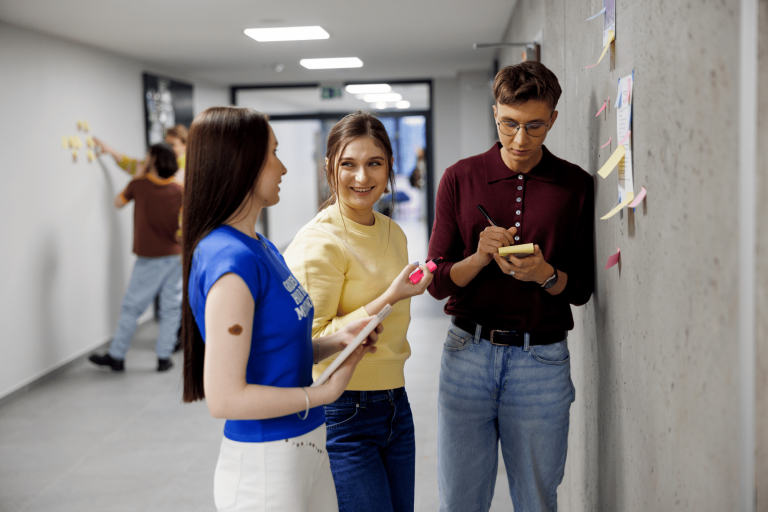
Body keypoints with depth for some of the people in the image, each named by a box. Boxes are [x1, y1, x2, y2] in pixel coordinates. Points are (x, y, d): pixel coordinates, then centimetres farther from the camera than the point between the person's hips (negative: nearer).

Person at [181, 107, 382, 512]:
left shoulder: (261, 248, 7)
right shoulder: (230, 259, -22)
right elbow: (225, 398, -25)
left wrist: (338, 339, -1)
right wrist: (325, 392, -15)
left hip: (306, 447, 9)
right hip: (263, 463, -9)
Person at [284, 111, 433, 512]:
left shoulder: (393, 233, 10)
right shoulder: (319, 242, -15)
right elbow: (310, 343, -20)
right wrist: (388, 299, -22)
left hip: (394, 402, 8)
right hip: (341, 414, -7)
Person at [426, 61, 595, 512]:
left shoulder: (577, 185, 2)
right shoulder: (461, 178, 3)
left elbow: (582, 288, 4)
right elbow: (438, 282, 2)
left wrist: (545, 274, -18)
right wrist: (480, 257, -18)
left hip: (542, 360, 0)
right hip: (467, 352, 1)